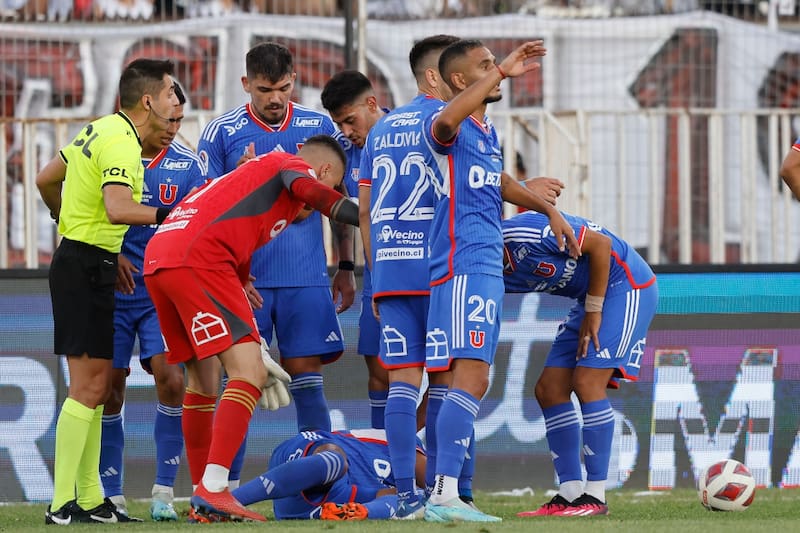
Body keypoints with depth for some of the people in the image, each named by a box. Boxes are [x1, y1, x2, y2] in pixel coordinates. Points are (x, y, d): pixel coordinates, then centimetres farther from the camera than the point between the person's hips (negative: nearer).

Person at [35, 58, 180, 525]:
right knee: (89, 386, -11)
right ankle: (63, 504, -11)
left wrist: (65, 214, 40)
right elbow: (117, 208, -33)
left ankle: (90, 499, 16)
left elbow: (46, 178, 24)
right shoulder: (121, 144, -17)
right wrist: (172, 214, -28)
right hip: (87, 267, -10)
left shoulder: (102, 130, 13)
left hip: (80, 263, 10)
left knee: (95, 385, 13)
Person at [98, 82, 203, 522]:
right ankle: (112, 496, 10)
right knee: (110, 388, 0)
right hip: (112, 288, -1)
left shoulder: (185, 164, -1)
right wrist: (111, 256, -17)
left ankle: (164, 493, -5)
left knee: (170, 379, -13)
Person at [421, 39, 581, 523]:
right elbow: (446, 121, -35)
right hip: (464, 267, -10)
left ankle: (444, 494, 11)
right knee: (471, 378, -18)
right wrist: (502, 71, -36)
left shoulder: (489, 132, 19)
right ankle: (445, 496, -22)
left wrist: (549, 210, 36)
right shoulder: (452, 130, -10)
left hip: (487, 267, 10)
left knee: (473, 382, 9)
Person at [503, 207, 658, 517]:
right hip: (591, 297, 9)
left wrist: (593, 312, -17)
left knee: (587, 383, -17)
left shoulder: (526, 233, -27)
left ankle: (595, 497, -12)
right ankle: (569, 494, 4)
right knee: (550, 389, 1)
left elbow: (601, 243, -21)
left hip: (626, 285, -9)